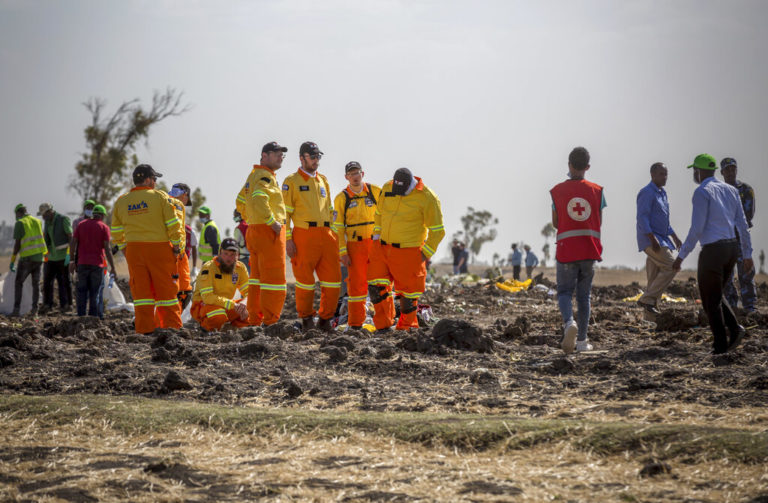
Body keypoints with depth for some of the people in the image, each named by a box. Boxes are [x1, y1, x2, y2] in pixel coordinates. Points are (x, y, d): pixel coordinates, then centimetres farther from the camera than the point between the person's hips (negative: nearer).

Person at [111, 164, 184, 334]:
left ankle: (145, 329, 4)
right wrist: (177, 247, 1)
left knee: (141, 290, 6)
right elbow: (173, 224, -6)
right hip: (159, 249, -3)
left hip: (133, 250, 3)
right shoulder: (159, 197, -4)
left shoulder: (121, 201, 9)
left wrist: (124, 248, 19)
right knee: (166, 289, 4)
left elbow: (116, 231, 12)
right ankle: (172, 326, 4)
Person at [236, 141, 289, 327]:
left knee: (258, 276, 14)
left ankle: (254, 320, 18)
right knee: (274, 277, -8)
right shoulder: (265, 176, -13)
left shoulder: (254, 175, 19)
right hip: (269, 233, -10)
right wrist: (272, 222, -24)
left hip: (255, 230, 10)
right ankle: (270, 322, -10)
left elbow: (240, 202, 27)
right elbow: (259, 199, -30)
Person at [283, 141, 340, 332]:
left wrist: (333, 235, 15)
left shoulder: (323, 181, 20)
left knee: (332, 280, -1)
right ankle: (306, 318, 13)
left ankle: (325, 318, 11)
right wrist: (287, 239, -10)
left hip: (326, 235, 5)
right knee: (305, 280, -3)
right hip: (304, 235, -5)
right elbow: (284, 212, -2)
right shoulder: (292, 181, 3)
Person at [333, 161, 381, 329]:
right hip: (355, 245, -1)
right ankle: (355, 323, 6)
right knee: (356, 283, 0)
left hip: (376, 244, 1)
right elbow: (338, 228, 2)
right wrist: (343, 252, -6)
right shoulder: (341, 198, 2)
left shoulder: (376, 192, 3)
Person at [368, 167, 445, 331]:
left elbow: (437, 231, -9)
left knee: (407, 290, 4)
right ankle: (383, 325, 9)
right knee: (376, 285, -3)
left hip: (408, 252, -4)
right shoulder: (387, 188, -1)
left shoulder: (426, 198, -15)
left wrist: (425, 254, -10)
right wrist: (376, 236, 11)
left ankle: (407, 326, 23)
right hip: (383, 248, 4)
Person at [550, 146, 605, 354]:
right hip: (589, 250, 2)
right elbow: (599, 223, 5)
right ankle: (582, 340, 12)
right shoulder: (596, 191, 1)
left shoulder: (557, 191, -2)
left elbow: (555, 223, 5)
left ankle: (569, 323, -24)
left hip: (566, 251, -2)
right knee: (584, 295, 11)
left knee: (564, 292, 6)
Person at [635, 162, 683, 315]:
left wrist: (675, 237, 23)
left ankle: (651, 307, 9)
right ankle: (647, 299, -12)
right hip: (650, 240, -9)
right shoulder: (647, 193, -12)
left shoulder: (662, 193, 18)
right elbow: (642, 218, -20)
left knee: (655, 277, 7)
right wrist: (653, 239, -27)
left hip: (662, 239, 9)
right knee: (671, 267, -16)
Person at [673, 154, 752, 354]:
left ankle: (721, 345, 5)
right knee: (715, 294, 23)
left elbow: (697, 228, -16)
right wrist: (747, 254, 18)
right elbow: (742, 224, 12)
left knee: (711, 300, 5)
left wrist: (681, 255, -11)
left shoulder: (702, 192, -10)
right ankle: (733, 328, 3)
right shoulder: (730, 190, 12)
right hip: (732, 248, 7)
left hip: (712, 250, -7)